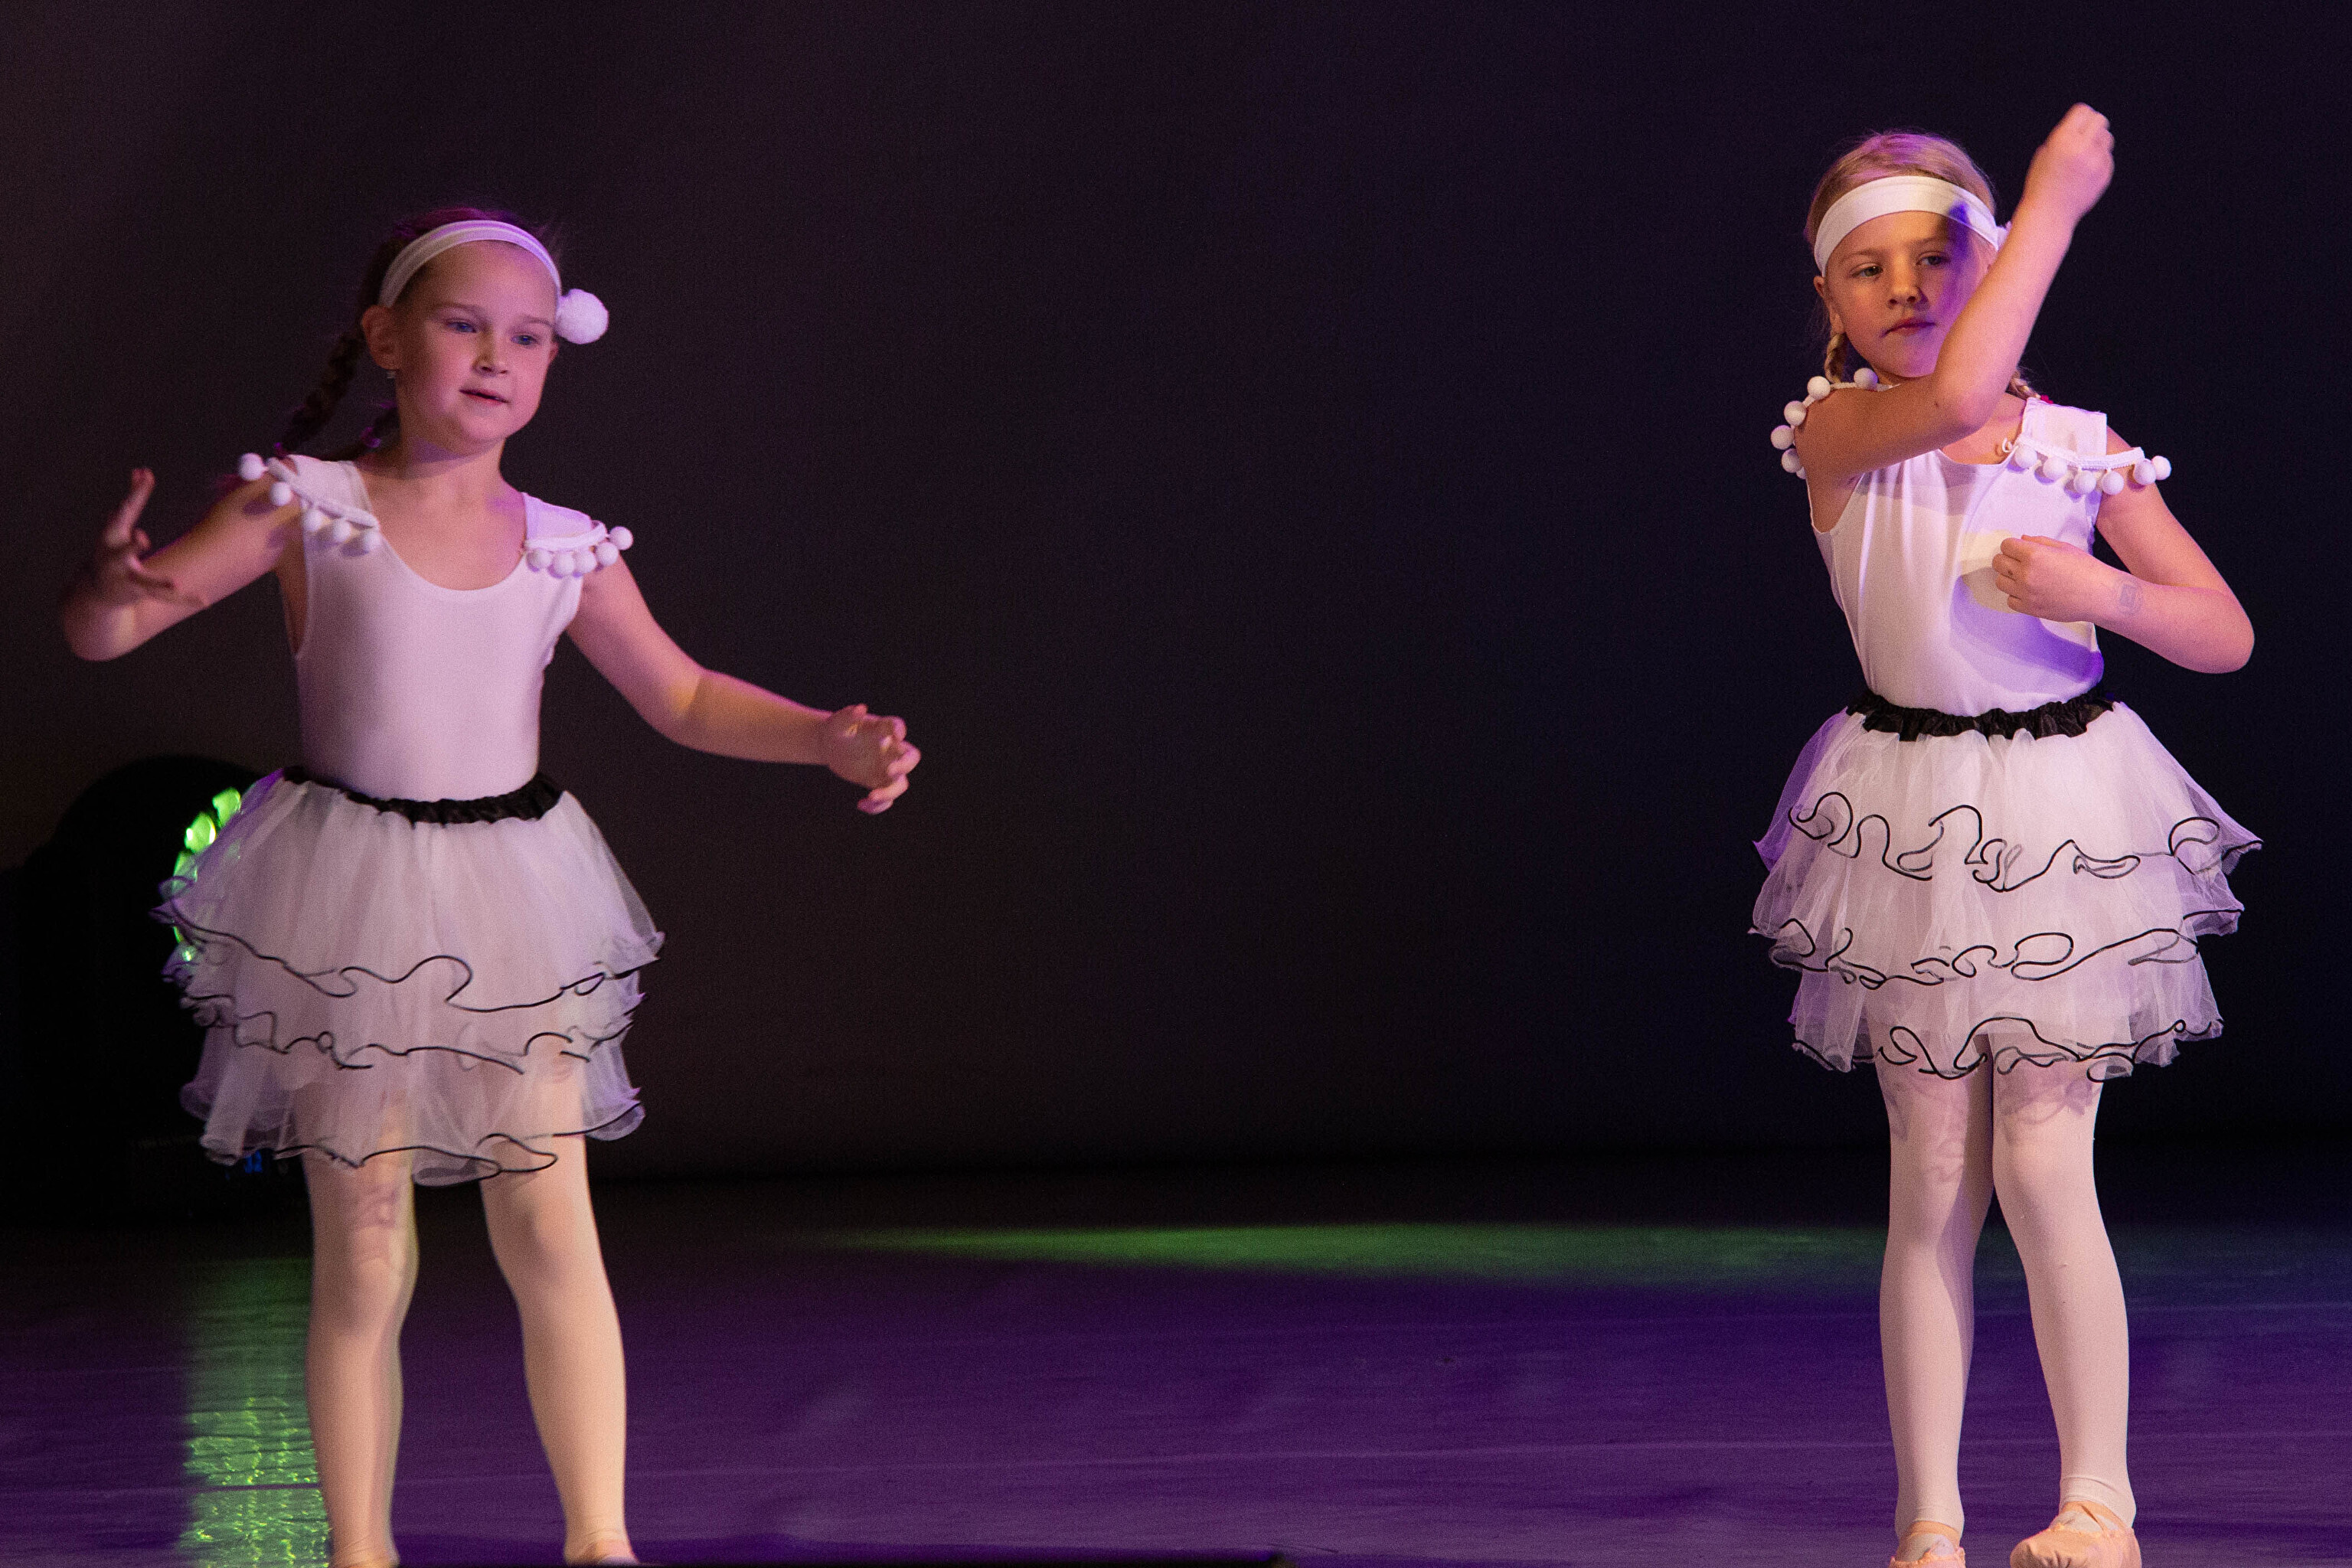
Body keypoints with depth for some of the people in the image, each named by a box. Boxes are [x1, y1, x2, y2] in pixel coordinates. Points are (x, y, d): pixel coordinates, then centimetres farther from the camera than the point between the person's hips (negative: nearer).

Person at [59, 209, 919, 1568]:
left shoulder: (563, 550, 3)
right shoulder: (306, 507, -6)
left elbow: (684, 697, 16)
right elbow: (103, 630, -11)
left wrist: (831, 737, 0)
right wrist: (113, 588, -36)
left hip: (510, 902, 2)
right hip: (350, 898, -2)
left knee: (551, 1224, -5)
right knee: (366, 1258, 2)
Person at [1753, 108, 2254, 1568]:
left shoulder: (2082, 447, 0)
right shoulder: (1837, 432, -6)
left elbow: (2227, 635, 2)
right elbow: (1952, 399, -30)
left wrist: (2102, 591, -18)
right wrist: (2057, 199, -23)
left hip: (2061, 814, 0)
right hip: (1912, 825, 0)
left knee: (2042, 1171, -6)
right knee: (1932, 1184, 2)